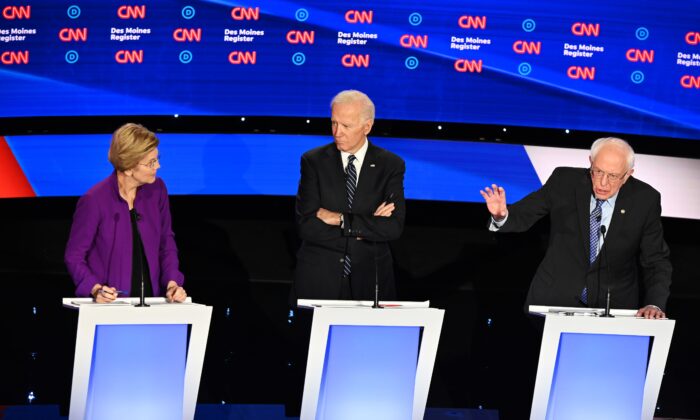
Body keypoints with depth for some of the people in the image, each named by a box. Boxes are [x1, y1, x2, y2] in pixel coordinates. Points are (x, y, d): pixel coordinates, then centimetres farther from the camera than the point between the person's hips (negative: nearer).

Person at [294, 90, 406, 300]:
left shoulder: (391, 165, -1)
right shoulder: (313, 161, -2)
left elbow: (394, 227, -11)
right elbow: (306, 226, -12)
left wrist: (341, 219, -16)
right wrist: (367, 226, -14)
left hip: (370, 281, 1)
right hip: (319, 279, 0)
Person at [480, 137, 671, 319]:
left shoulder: (645, 200, -6)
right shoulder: (564, 181, -6)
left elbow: (656, 261, 0)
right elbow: (523, 216, 3)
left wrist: (654, 305, -16)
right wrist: (502, 216, -20)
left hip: (614, 305, 0)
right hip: (555, 298, 0)